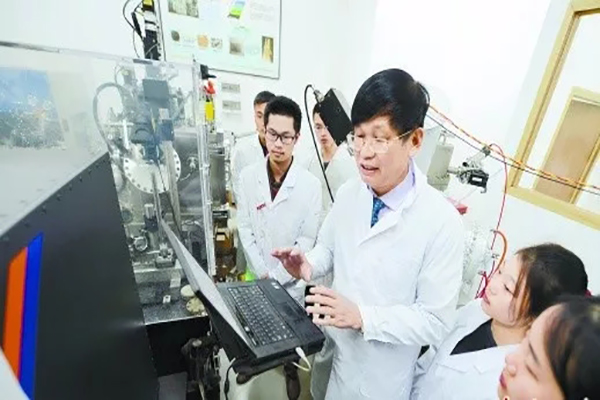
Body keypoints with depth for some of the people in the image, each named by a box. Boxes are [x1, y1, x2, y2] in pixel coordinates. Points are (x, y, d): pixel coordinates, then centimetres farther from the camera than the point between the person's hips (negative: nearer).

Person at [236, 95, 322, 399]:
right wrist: (261, 272, -9)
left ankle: (291, 369, 51)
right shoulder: (248, 176, -10)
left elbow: (307, 240, -13)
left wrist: (276, 276, -13)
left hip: (290, 278, -2)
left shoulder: (310, 184, -17)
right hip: (256, 274, 2)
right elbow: (245, 228, -5)